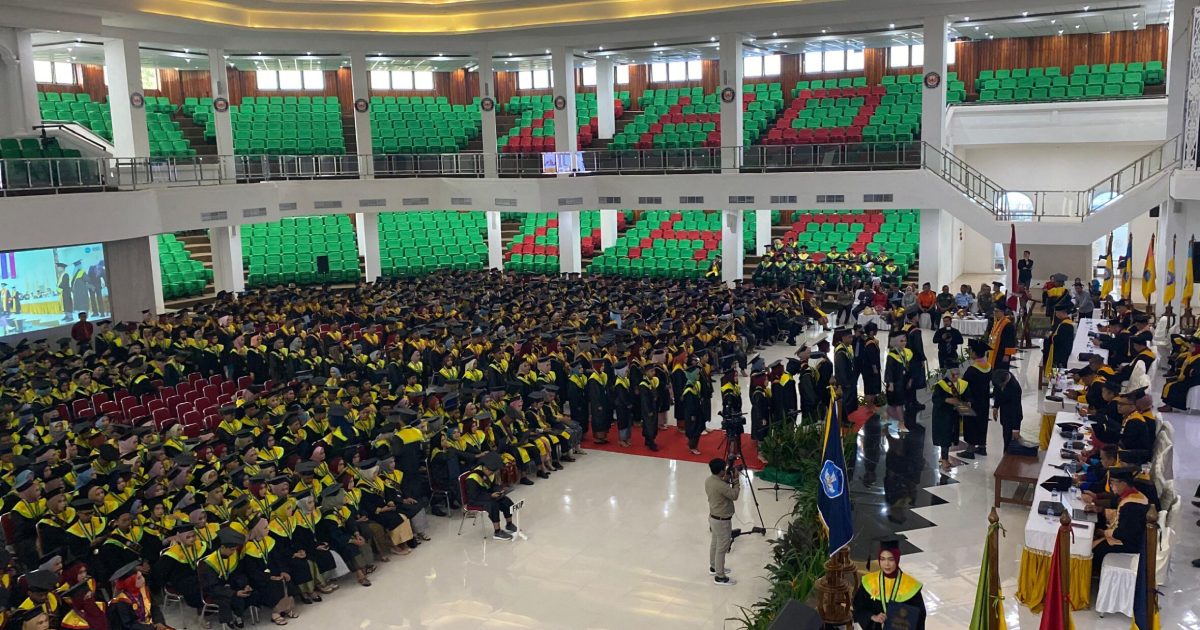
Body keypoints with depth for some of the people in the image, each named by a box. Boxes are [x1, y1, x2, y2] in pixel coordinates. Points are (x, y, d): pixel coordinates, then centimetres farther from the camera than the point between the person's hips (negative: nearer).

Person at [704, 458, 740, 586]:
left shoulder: (709, 480, -3)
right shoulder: (720, 485, -31)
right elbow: (734, 495, -18)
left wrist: (726, 480, 2)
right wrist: (736, 480, -12)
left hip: (713, 517, 9)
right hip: (722, 521, -9)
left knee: (715, 543, 25)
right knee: (722, 548, 4)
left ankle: (714, 567, 42)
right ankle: (720, 577, 15)